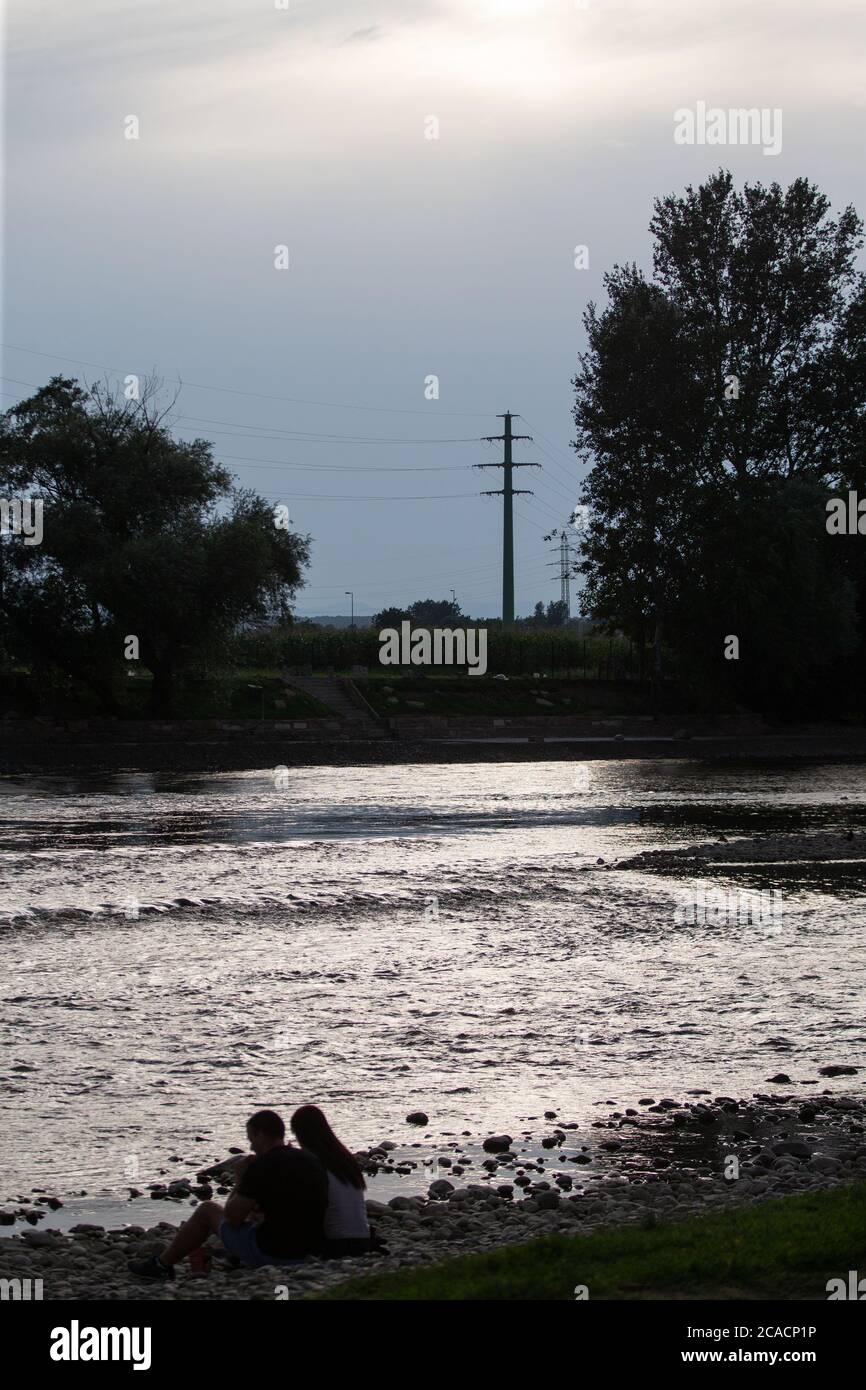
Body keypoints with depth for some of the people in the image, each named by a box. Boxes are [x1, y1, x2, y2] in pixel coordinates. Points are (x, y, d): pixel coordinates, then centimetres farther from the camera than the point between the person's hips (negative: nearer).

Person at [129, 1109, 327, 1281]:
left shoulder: (261, 1167, -16)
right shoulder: (311, 1160, 5)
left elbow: (232, 1219, -7)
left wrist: (240, 1179, 4)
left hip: (272, 1254, -7)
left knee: (207, 1209, 15)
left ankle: (162, 1265, 29)